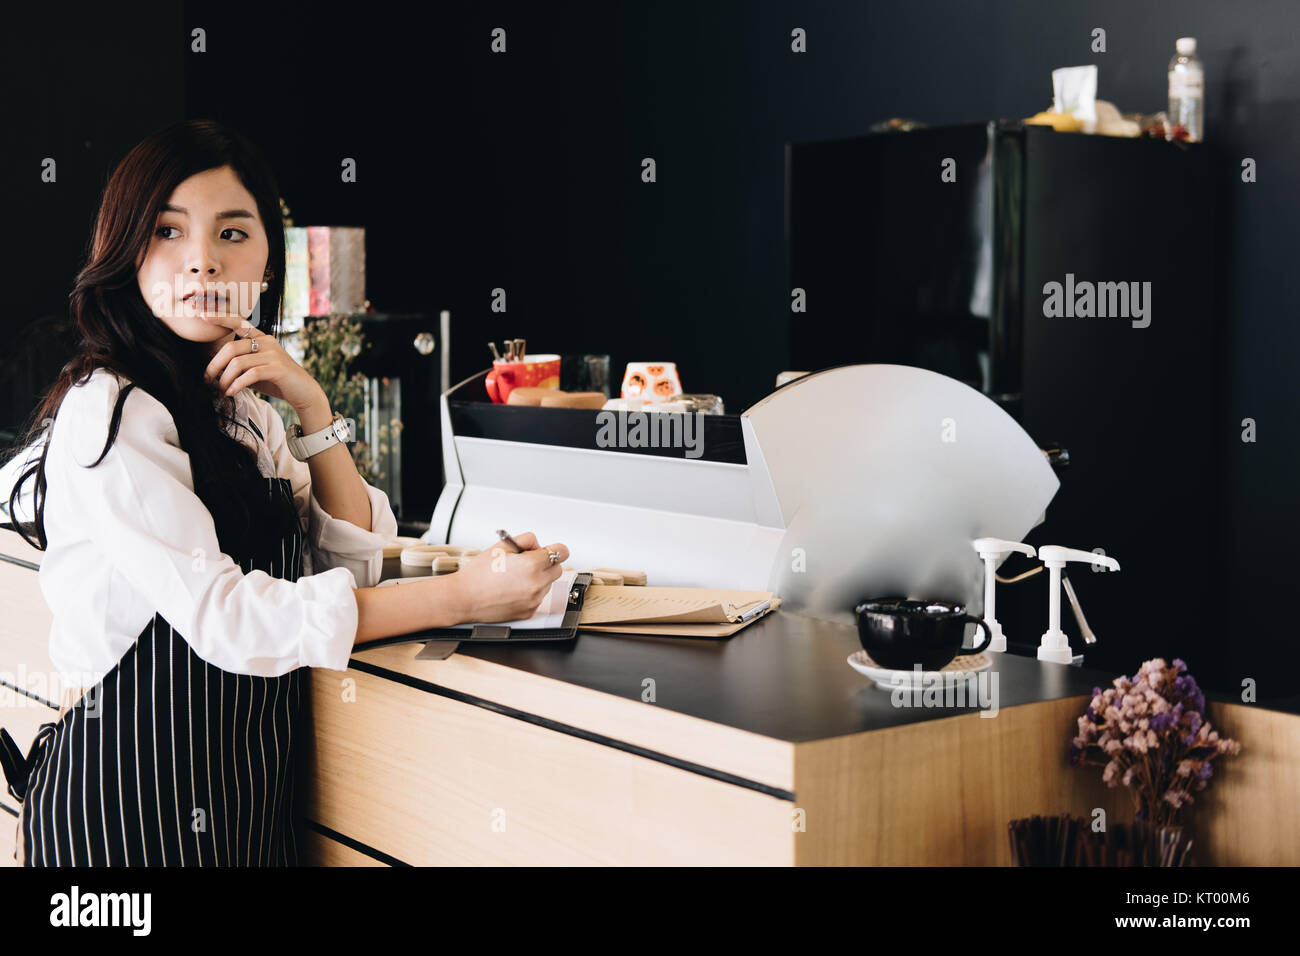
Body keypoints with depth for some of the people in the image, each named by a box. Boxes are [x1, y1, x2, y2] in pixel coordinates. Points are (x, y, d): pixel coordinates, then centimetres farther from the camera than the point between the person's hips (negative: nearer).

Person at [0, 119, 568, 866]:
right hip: (133, 806, -7)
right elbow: (223, 617, -23)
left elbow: (352, 563, 4)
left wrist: (313, 409, -9)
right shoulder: (108, 412, -16)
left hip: (250, 793, 8)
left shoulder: (242, 407, 10)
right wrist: (461, 598, -20)